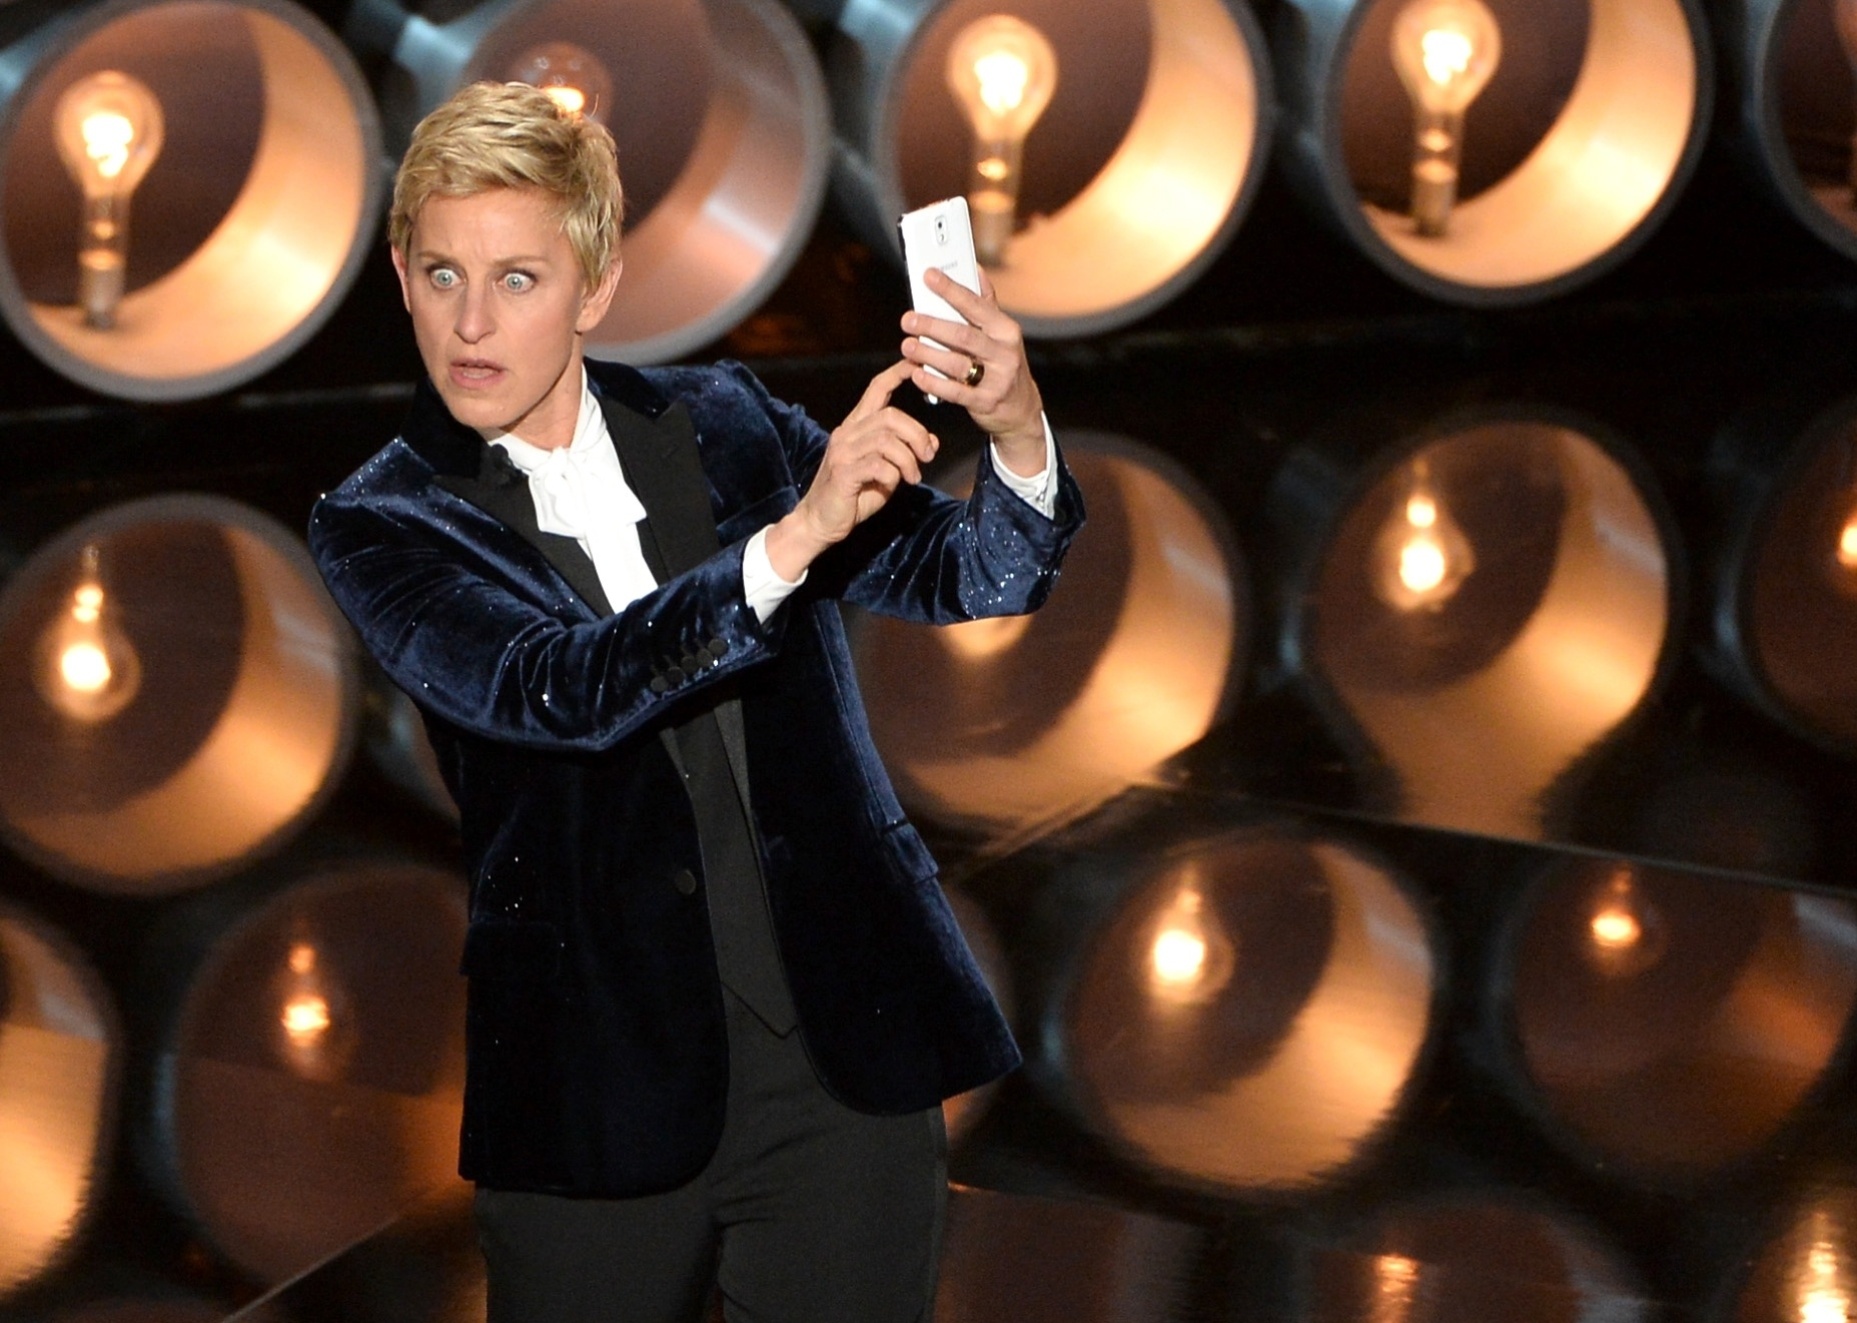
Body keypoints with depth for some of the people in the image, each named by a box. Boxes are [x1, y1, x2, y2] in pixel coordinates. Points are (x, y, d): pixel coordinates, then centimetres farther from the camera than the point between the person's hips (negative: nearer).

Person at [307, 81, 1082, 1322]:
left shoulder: (722, 426, 7)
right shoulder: (384, 530, -2)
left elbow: (973, 580, 4)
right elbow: (567, 690, -20)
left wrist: (1017, 432, -17)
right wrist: (792, 537, -32)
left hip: (846, 1064, 2)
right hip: (604, 1099, -2)